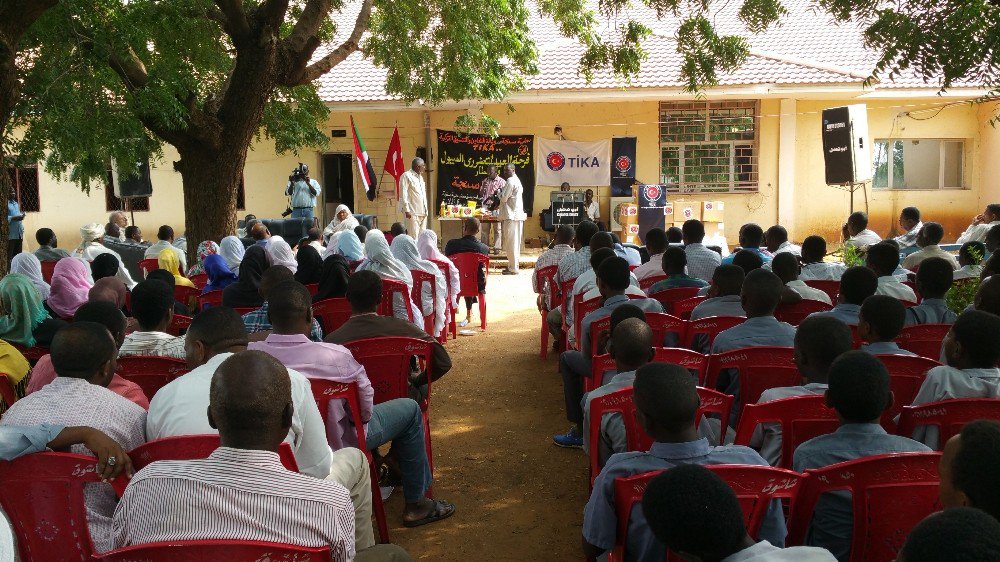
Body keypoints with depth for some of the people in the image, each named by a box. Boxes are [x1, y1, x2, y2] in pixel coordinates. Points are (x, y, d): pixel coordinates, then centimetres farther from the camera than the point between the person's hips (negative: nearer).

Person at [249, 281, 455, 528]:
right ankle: (416, 503, 22)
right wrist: (362, 414, 4)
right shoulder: (334, 355, -33)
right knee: (410, 409, 13)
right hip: (337, 445, -5)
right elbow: (366, 407, -19)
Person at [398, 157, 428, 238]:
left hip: (423, 212, 8)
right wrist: (406, 210, -17)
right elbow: (403, 194, -11)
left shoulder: (420, 177, 22)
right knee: (414, 235, -12)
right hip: (412, 212, -8)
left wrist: (426, 209, 16)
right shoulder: (406, 176, -4)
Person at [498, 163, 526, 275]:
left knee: (511, 242, -7)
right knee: (515, 242, 14)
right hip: (517, 214, 10)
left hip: (511, 215, -10)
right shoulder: (516, 180, 18)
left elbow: (503, 198, -15)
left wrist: (499, 192, 2)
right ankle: (514, 265, 21)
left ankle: (513, 268, -5)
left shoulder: (511, 182, -15)